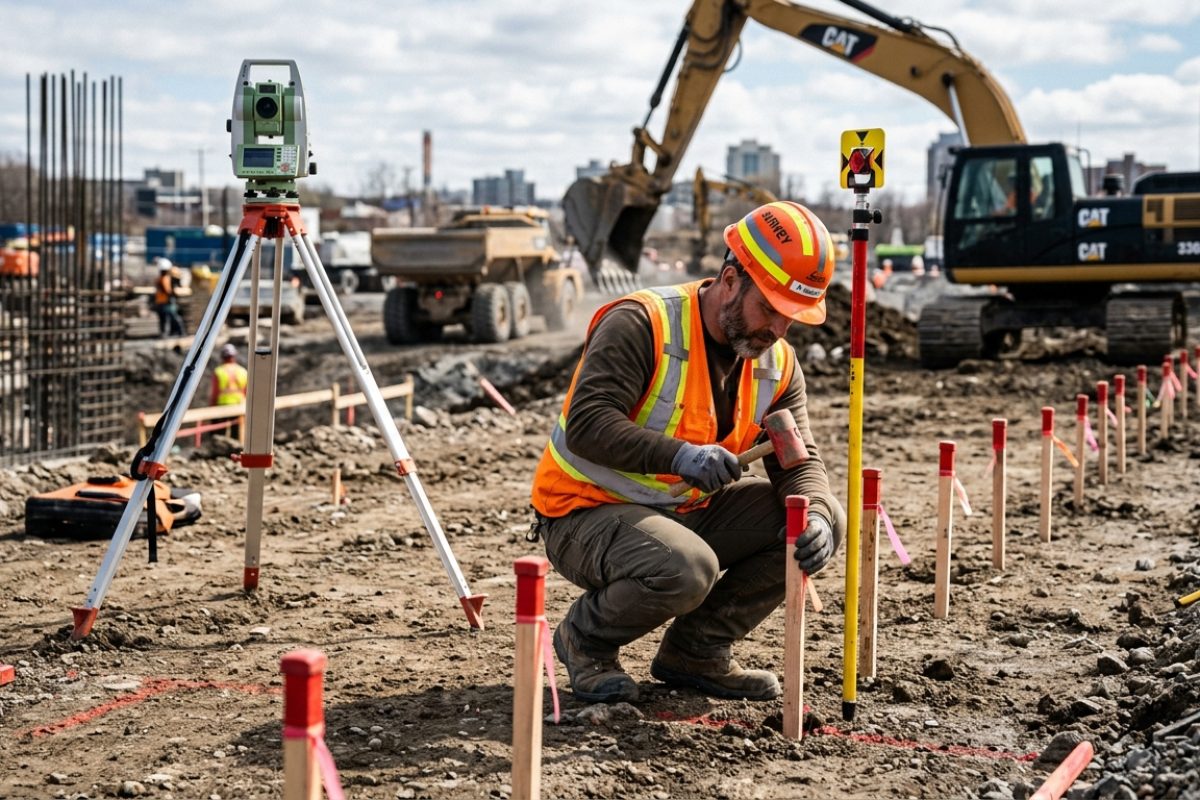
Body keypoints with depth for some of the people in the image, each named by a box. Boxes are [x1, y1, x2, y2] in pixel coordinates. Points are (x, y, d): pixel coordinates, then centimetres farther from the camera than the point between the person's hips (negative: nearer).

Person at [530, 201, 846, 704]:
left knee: (820, 521, -7)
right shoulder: (641, 324, -20)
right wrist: (677, 455, -40)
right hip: (587, 513, -7)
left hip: (687, 512, 7)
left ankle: (696, 651, 4)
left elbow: (799, 460, -2)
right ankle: (587, 639, -4)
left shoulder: (778, 364, 2)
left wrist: (814, 515, -25)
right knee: (685, 569, -37)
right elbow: (586, 426, -28)